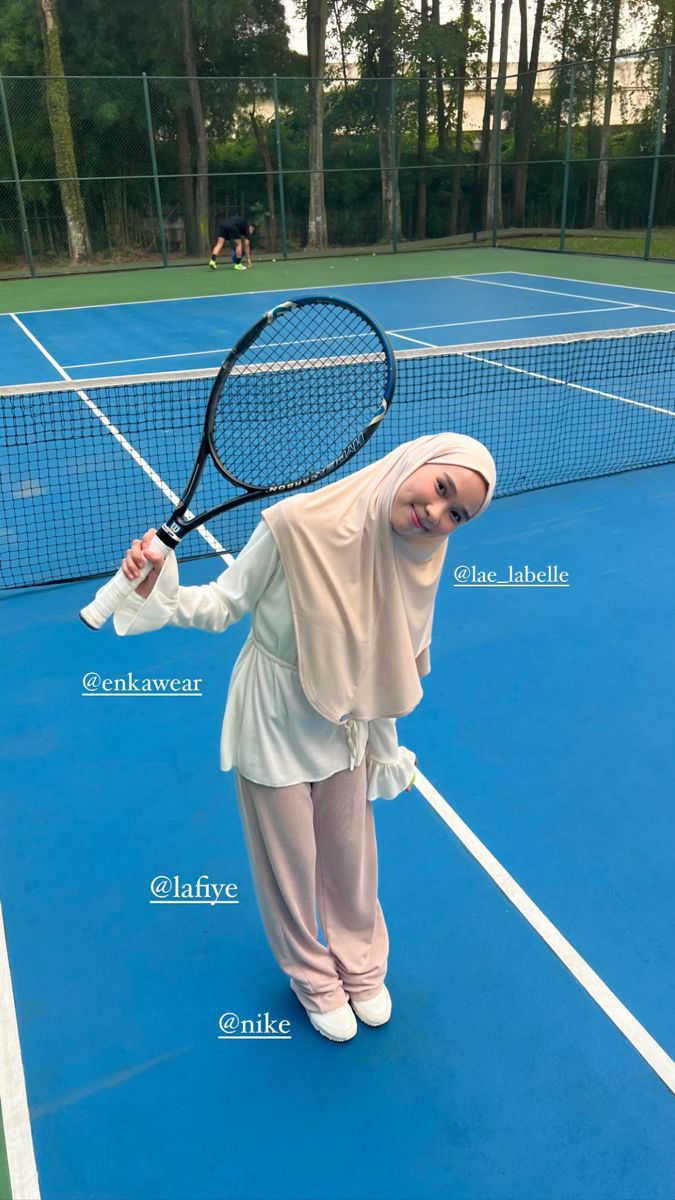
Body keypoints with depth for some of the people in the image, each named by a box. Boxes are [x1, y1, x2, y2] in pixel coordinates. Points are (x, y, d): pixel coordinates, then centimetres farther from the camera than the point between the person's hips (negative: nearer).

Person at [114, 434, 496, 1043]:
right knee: (291, 866, 15)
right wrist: (160, 593, -35)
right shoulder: (297, 524, -29)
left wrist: (386, 750, 9)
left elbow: (389, 667, 1)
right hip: (274, 724, -3)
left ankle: (361, 968, 52)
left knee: (351, 856, 21)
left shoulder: (421, 558, -13)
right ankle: (315, 982, 47)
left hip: (346, 726, 4)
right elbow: (223, 605, -17)